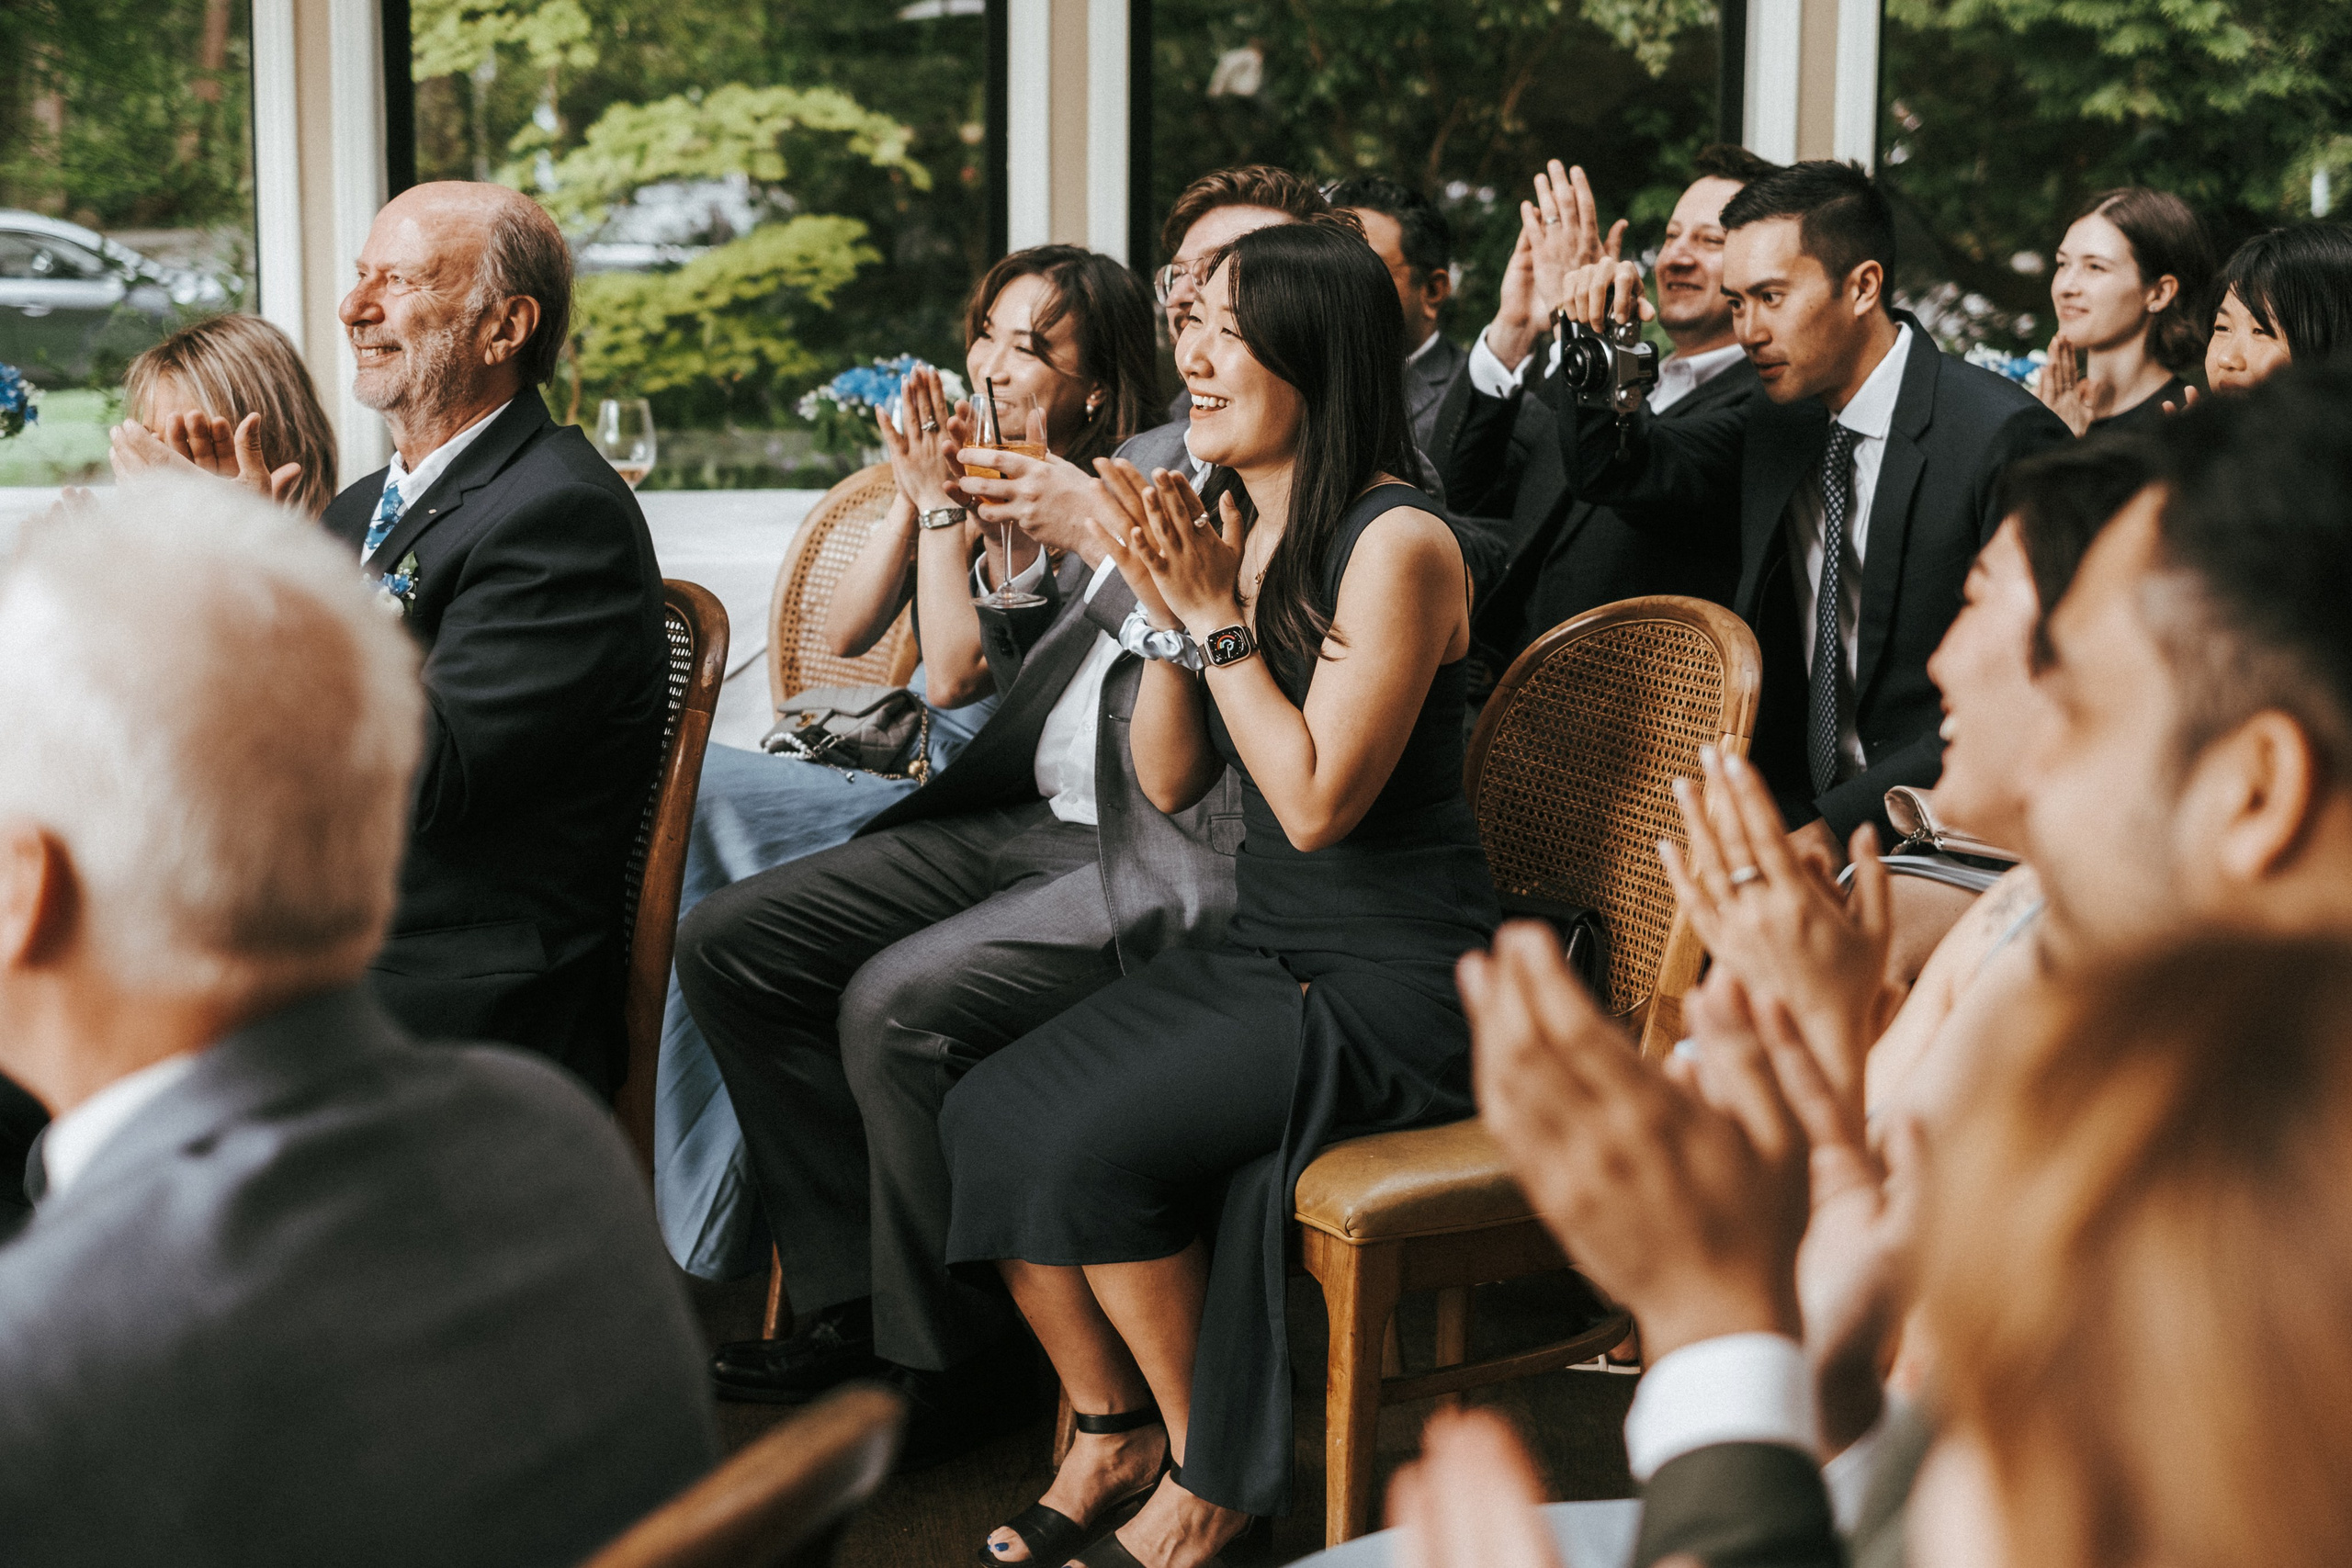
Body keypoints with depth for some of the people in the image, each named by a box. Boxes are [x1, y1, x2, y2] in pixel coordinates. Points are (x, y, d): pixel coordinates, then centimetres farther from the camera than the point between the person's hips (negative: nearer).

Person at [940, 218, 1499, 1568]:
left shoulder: (1399, 544, -16)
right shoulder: (1227, 524, 8)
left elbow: (1317, 801, -21)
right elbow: (1171, 784, 9)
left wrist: (1218, 614, -17)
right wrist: (1172, 614, -6)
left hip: (1397, 987, -8)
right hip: (1264, 951, 8)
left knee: (1091, 1145, -23)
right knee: (985, 1117, -7)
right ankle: (1110, 1433, 11)